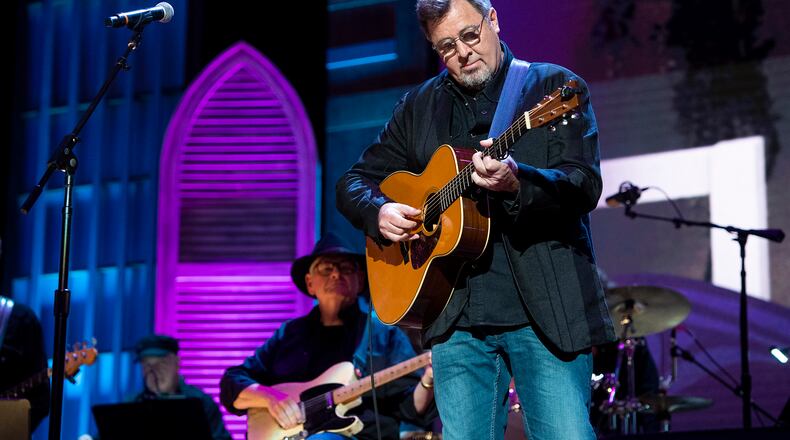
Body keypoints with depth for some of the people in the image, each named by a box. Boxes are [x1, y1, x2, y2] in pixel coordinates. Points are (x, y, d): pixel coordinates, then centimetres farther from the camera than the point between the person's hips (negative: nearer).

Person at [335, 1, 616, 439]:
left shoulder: (555, 86, 3)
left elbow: (586, 186, -8)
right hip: (458, 319, 4)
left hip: (547, 310, -3)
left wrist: (518, 183, -27)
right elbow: (353, 181, 20)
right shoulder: (419, 107, 15)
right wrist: (378, 211, -3)